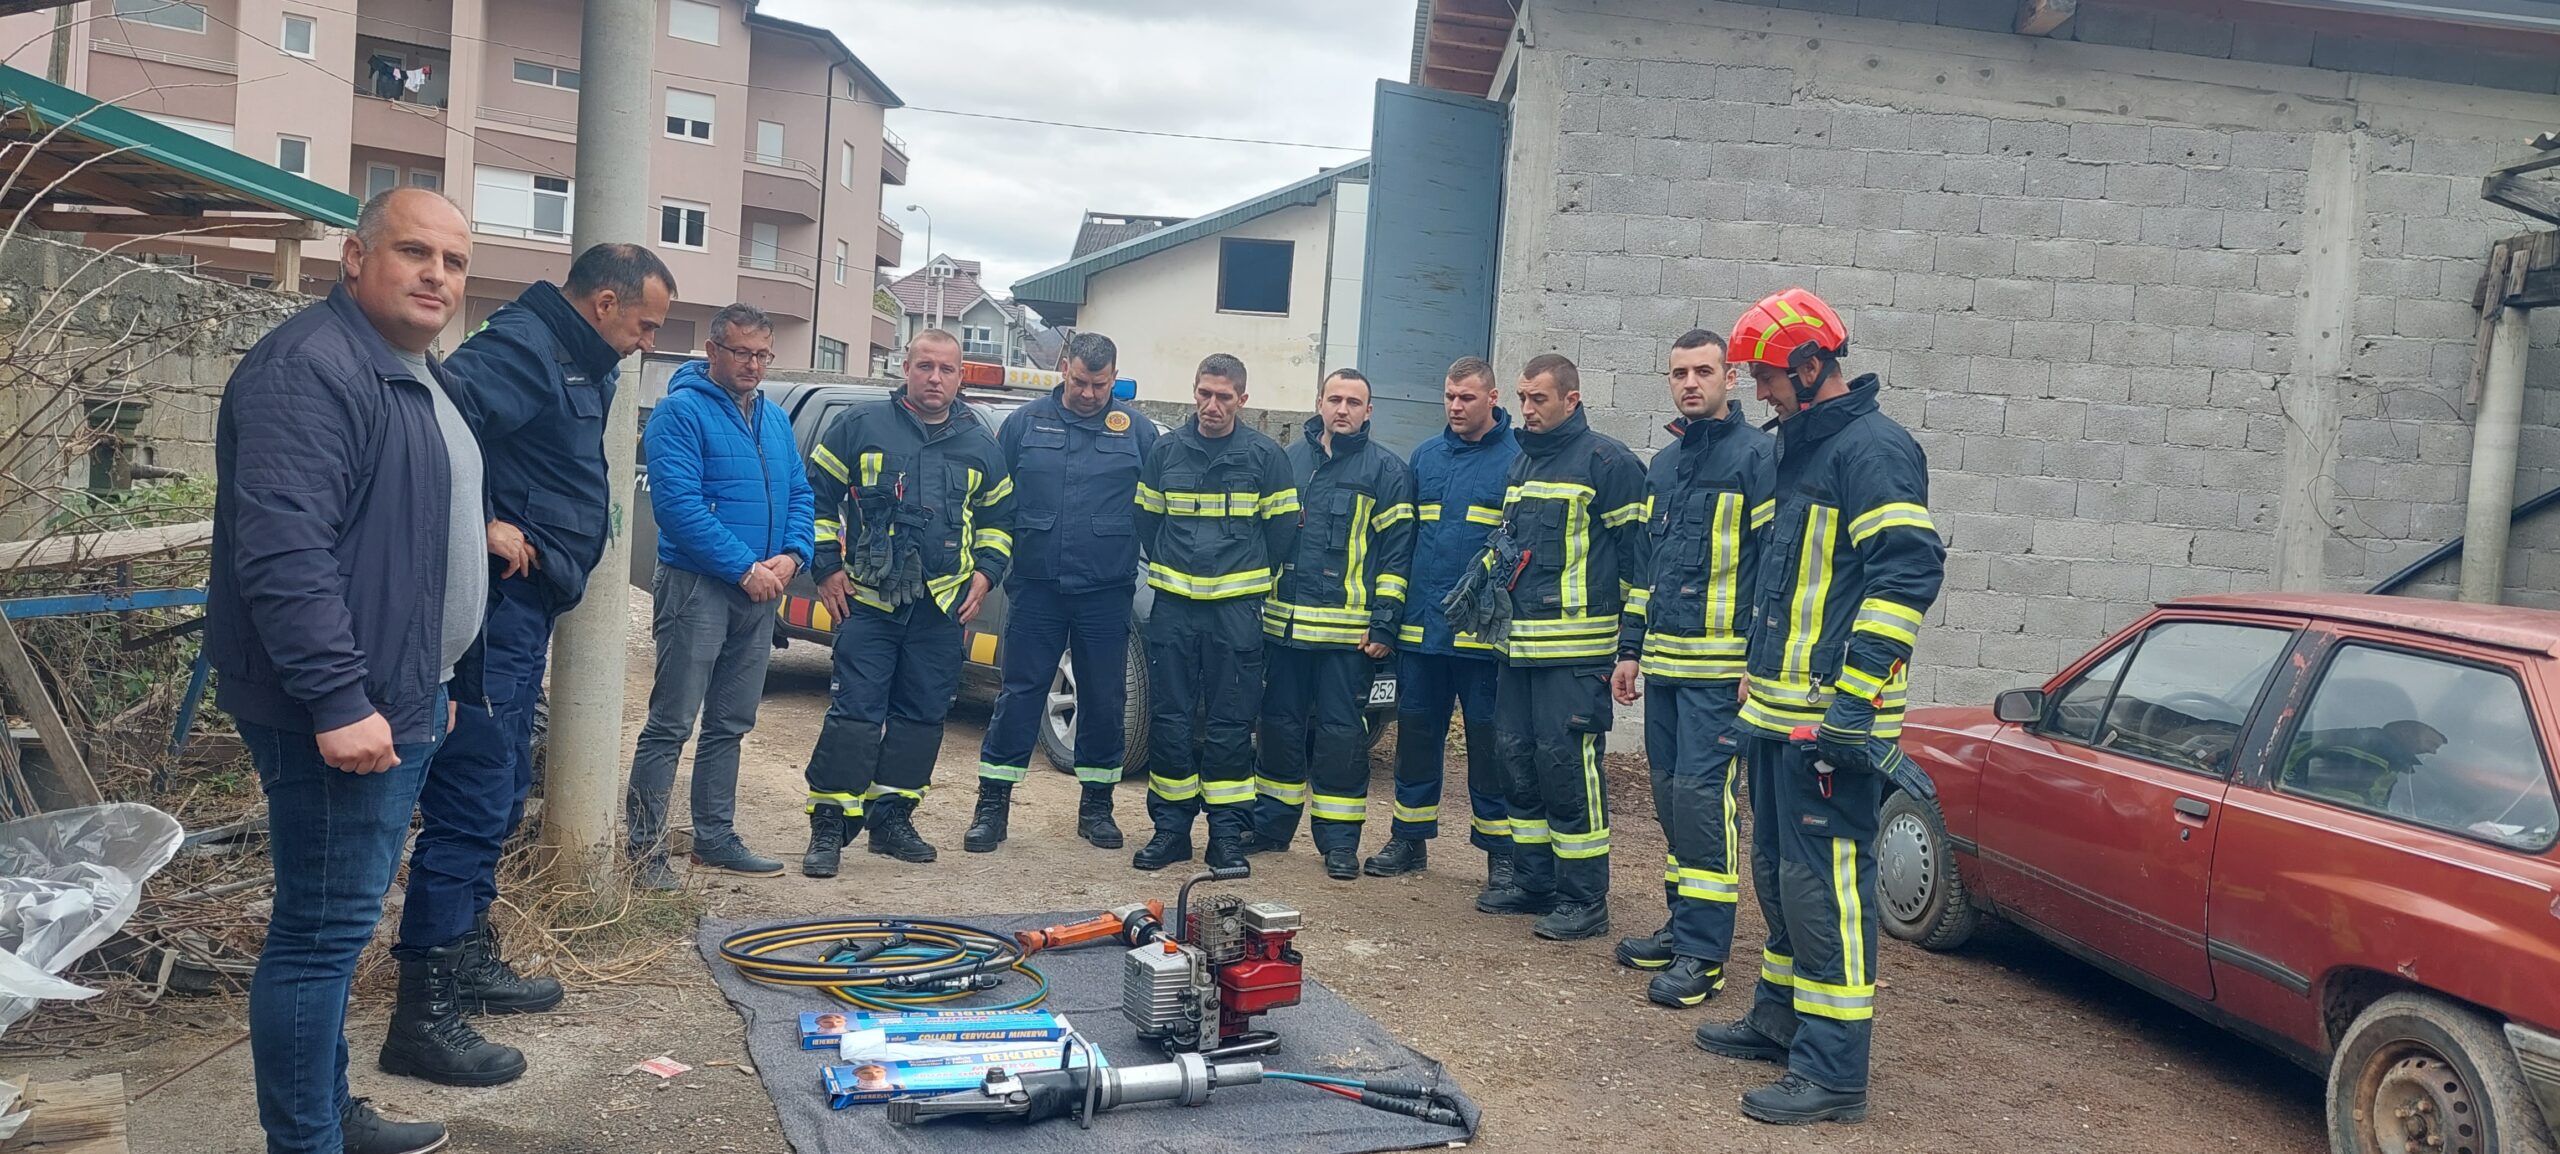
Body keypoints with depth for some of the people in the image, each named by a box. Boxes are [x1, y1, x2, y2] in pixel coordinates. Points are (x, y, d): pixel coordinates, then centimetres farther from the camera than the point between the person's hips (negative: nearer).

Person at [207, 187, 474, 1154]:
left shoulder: (416, 375, 17)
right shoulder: (311, 368, -16)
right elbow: (283, 548, -26)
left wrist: (440, 682, 26)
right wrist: (339, 699, -28)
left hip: (401, 702, 10)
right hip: (341, 714, -10)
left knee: (337, 925, 18)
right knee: (321, 931, -3)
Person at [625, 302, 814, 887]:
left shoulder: (775, 419, 15)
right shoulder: (683, 411, -9)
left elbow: (801, 494, 15)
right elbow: (677, 502, -18)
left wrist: (792, 556, -5)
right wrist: (745, 568, -19)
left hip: (759, 593, 8)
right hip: (698, 586, -7)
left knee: (730, 724, 14)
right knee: (672, 723, -6)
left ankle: (716, 838, 23)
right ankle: (645, 846, 1)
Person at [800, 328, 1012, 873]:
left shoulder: (981, 446, 12)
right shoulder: (861, 426, 3)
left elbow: (998, 517, 22)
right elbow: (816, 495, 7)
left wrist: (985, 572, 7)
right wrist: (827, 568, 1)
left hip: (942, 605, 3)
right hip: (867, 599, -3)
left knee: (923, 714, 7)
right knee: (855, 711, -8)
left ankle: (892, 819, 19)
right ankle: (828, 827, -1)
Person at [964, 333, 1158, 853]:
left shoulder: (1137, 430, 4)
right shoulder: (1025, 422, 4)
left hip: (1107, 591, 0)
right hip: (1035, 587, 0)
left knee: (1105, 701, 7)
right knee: (1019, 694, 2)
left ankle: (1096, 805, 21)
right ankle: (992, 805, 9)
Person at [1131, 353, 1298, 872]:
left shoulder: (1265, 455, 0)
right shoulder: (1165, 450, 7)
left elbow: (1282, 528, 6)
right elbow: (1146, 519, 17)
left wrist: (1249, 578, 8)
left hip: (1236, 609, -2)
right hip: (1172, 606, 2)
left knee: (1230, 726, 0)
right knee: (1169, 721, 4)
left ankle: (1227, 834, 8)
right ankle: (1170, 828, 14)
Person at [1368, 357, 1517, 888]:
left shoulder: (1517, 459, -3)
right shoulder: (1424, 457, 12)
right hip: (1420, 626, 5)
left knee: (1488, 739, 2)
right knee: (1416, 733, 12)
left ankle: (1500, 852, 12)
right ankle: (1410, 839, 24)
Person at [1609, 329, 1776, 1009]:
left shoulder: (1757, 455, -6)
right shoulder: (1662, 465, 17)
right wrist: (1631, 651, 18)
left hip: (1720, 665, -8)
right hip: (1663, 663, 8)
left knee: (1701, 795, -10)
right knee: (1670, 794, 12)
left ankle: (1702, 953, -4)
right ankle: (1684, 926, 23)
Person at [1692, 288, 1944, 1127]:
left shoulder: (1875, 449, -13)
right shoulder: (1802, 450, 18)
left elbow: (1908, 573, -21)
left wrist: (1855, 697, -24)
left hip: (1831, 719, -10)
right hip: (1781, 713, 10)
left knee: (1825, 885, -8)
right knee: (1778, 870, 19)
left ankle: (1833, 1071, -1)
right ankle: (1780, 1019, 33)